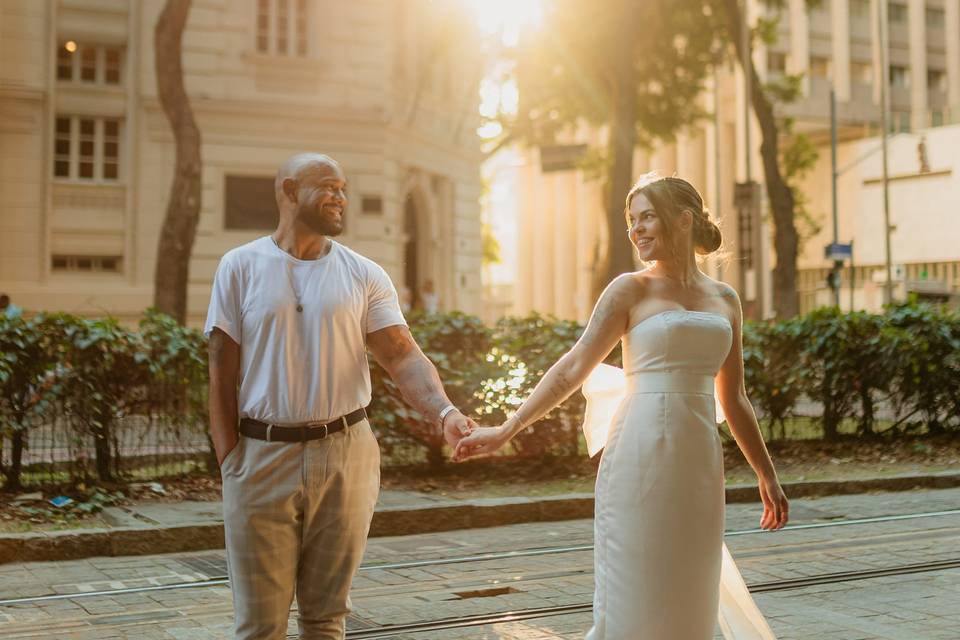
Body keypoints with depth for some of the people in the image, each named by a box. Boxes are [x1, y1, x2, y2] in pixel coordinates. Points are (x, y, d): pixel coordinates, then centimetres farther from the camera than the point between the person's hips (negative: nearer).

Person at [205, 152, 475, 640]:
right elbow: (222, 373, 0)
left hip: (343, 456, 1)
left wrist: (444, 412, -24)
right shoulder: (241, 267, 1)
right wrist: (228, 462, -6)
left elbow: (403, 356, -6)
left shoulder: (363, 275, 4)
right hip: (262, 455, -1)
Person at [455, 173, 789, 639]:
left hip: (699, 461, 4)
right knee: (632, 598, -1)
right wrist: (507, 430, -9)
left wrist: (766, 474, 18)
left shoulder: (725, 300, 13)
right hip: (641, 455, -4)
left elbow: (733, 399, 18)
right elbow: (573, 369, -3)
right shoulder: (630, 290, 1)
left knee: (689, 600, 8)